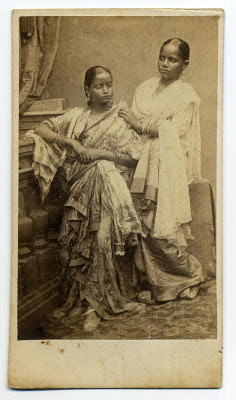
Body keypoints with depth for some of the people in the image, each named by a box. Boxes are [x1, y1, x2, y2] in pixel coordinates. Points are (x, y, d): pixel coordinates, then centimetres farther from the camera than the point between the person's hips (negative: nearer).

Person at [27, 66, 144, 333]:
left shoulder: (119, 121, 7)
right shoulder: (76, 116, 13)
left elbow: (134, 157, 1)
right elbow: (42, 130, 10)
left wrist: (100, 153, -10)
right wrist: (71, 142, -4)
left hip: (104, 185, -2)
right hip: (79, 186, 2)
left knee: (99, 241, -18)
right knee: (77, 242, -10)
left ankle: (96, 304, -9)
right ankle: (78, 299, 1)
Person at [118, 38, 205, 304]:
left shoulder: (187, 96, 1)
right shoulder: (145, 89, 16)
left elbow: (175, 132, -11)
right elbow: (132, 127, 13)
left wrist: (140, 124, -9)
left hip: (168, 168, -5)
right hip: (143, 165, 5)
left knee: (163, 231, -7)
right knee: (145, 227, 1)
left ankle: (191, 275, 16)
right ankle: (157, 285, 15)